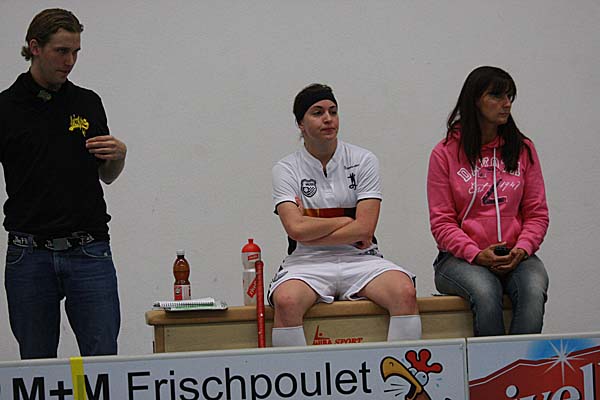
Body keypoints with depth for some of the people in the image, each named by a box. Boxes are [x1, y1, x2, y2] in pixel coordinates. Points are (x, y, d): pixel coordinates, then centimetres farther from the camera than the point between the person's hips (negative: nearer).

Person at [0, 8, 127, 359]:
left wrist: (119, 154, -3)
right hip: (29, 253, -2)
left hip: (89, 252, 2)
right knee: (36, 365, 5)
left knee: (103, 359, -3)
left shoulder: (88, 104, 10)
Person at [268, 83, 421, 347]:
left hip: (360, 259, 1)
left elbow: (365, 228, -5)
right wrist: (346, 221, -4)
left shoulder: (363, 161, 6)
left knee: (405, 292, -28)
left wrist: (311, 231, -6)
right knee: (285, 300, -35)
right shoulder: (286, 169, 4)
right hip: (308, 264, -1)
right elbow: (296, 229, -11)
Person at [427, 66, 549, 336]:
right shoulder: (446, 153, 4)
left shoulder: (523, 149, 12)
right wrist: (477, 254, -15)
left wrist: (521, 249, -9)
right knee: (486, 293, -35)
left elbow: (537, 213, 10)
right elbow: (441, 222, 0)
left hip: (515, 256, 2)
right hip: (461, 258, -2)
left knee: (533, 291, -31)